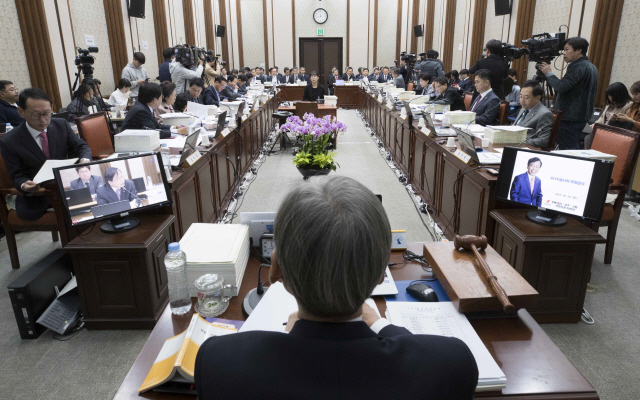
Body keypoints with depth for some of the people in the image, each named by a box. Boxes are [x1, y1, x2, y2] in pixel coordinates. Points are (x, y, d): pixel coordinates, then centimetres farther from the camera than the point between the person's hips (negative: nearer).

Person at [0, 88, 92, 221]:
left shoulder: (61, 125, -2)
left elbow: (81, 147, 3)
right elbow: (18, 175, -3)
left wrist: (85, 160, -23)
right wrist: (24, 186, -29)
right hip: (36, 190, -2)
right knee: (26, 212, -32)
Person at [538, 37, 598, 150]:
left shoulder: (578, 66, -15)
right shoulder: (592, 67, 19)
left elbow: (561, 87, -21)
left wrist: (548, 73, -9)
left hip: (570, 118, -11)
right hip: (582, 116, 11)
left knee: (567, 149, -9)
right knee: (575, 148, 13)